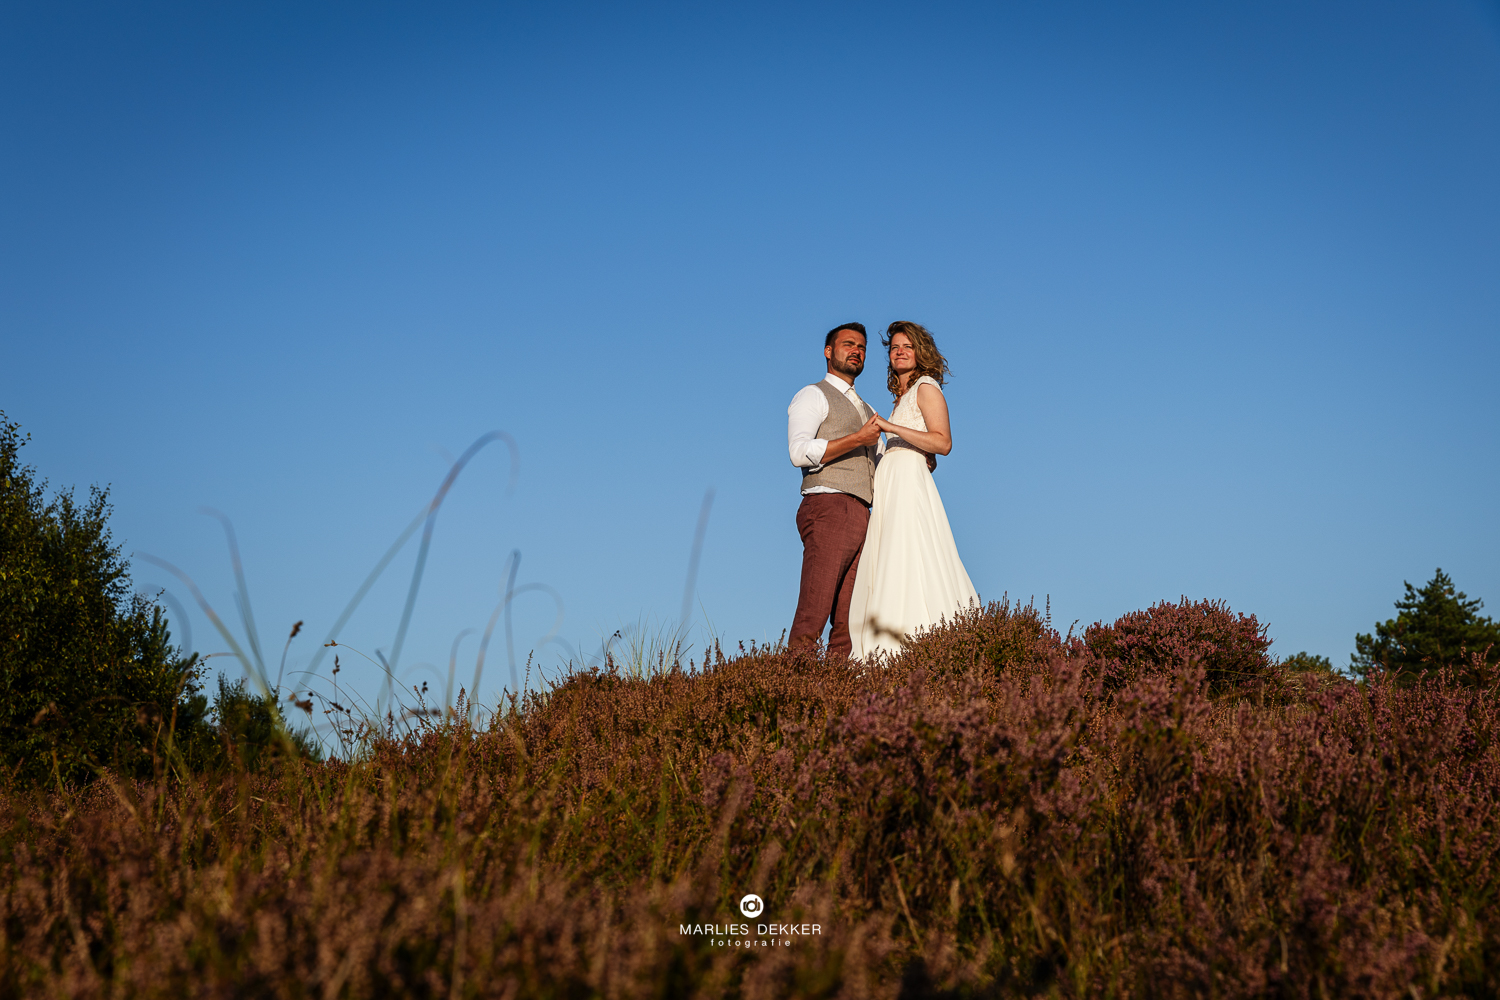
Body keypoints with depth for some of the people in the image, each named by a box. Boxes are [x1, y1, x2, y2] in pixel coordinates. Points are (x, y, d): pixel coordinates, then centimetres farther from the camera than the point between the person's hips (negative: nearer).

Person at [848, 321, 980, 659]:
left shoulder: (926, 387, 1)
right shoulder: (902, 397, 25)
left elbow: (943, 442, -14)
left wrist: (890, 427, -17)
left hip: (909, 483, -8)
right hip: (891, 489, 8)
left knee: (907, 572, -16)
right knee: (886, 575, -1)